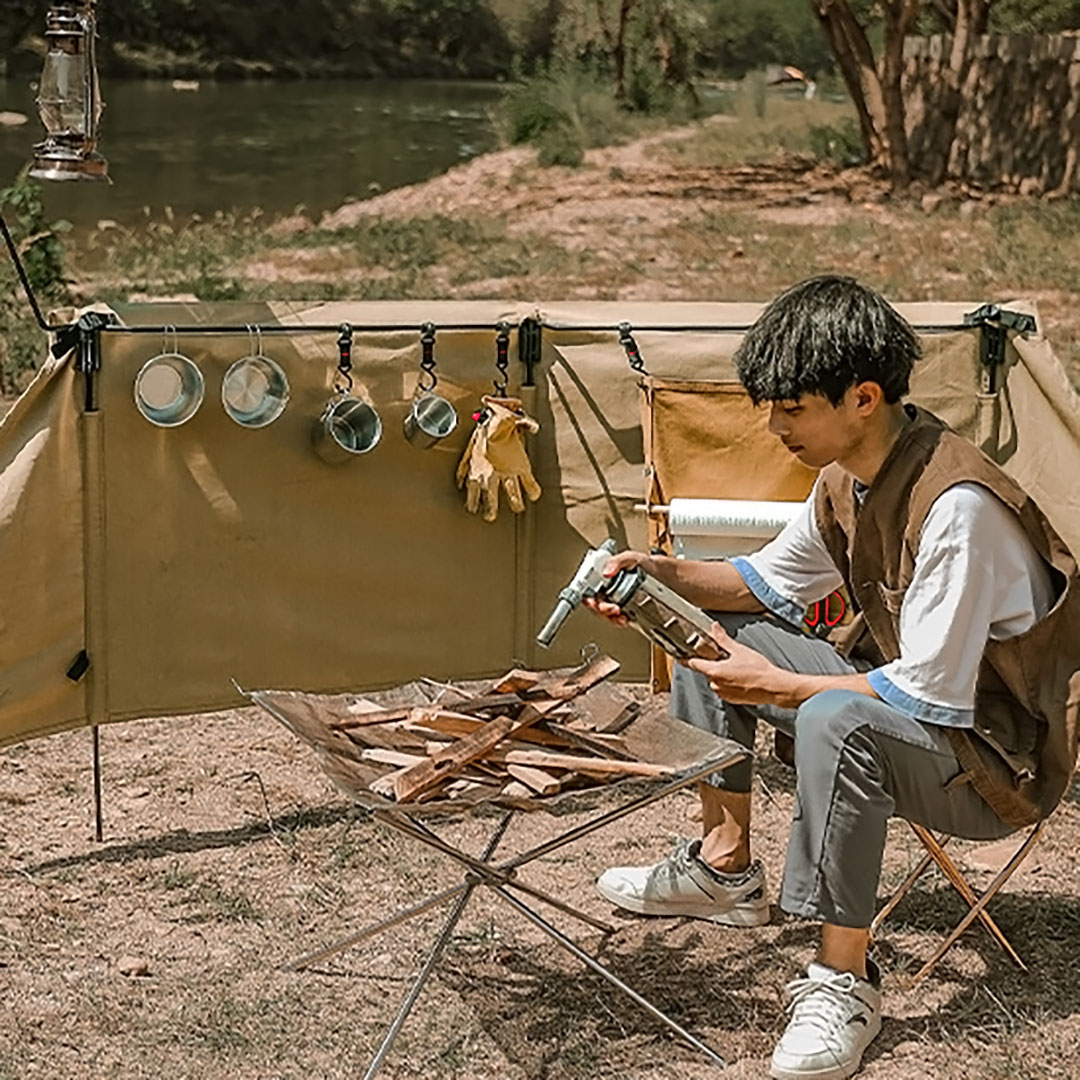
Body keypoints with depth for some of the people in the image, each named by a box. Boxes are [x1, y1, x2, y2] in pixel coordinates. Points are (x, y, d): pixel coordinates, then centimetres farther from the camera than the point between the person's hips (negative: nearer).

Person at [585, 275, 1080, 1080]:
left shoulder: (956, 506, -31)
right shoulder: (848, 474, -2)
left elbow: (931, 695, -30)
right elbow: (774, 582, 13)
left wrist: (774, 686, -22)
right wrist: (668, 574, -4)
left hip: (1001, 755, -9)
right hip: (899, 688, 9)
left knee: (836, 720, -39)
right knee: (713, 637, 8)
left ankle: (845, 980, -25)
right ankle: (725, 867, 16)